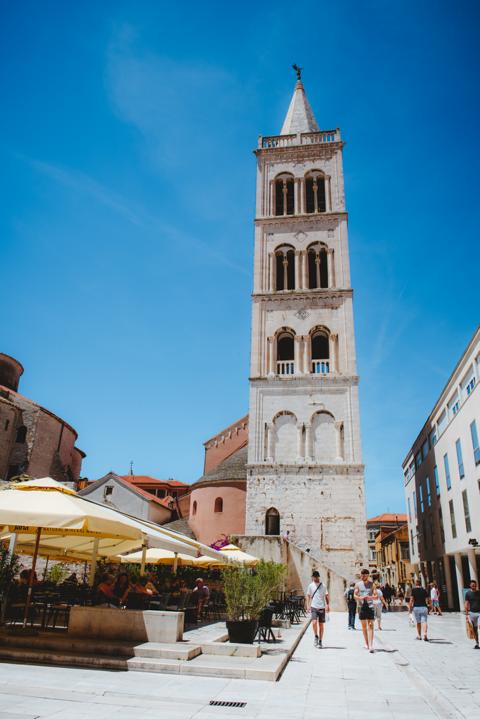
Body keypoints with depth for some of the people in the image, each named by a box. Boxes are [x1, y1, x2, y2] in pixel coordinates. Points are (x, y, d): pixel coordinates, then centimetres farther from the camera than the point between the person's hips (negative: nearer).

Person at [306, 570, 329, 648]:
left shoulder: (323, 586, 4)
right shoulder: (310, 585, 5)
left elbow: (326, 596, 6)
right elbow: (308, 596, 8)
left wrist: (328, 605, -5)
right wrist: (308, 605, -1)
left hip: (322, 607, 1)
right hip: (314, 607, 0)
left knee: (321, 625, 4)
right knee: (314, 622, -17)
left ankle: (320, 641, 16)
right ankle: (316, 636, 6)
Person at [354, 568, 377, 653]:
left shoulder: (372, 584, 1)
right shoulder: (358, 584, 4)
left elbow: (376, 596, -1)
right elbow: (355, 596, 0)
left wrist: (370, 597, -22)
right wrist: (361, 598, -21)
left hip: (370, 606, -1)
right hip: (361, 606, 2)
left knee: (371, 625, -9)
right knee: (364, 626, 7)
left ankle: (371, 645, -12)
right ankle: (366, 643, 20)